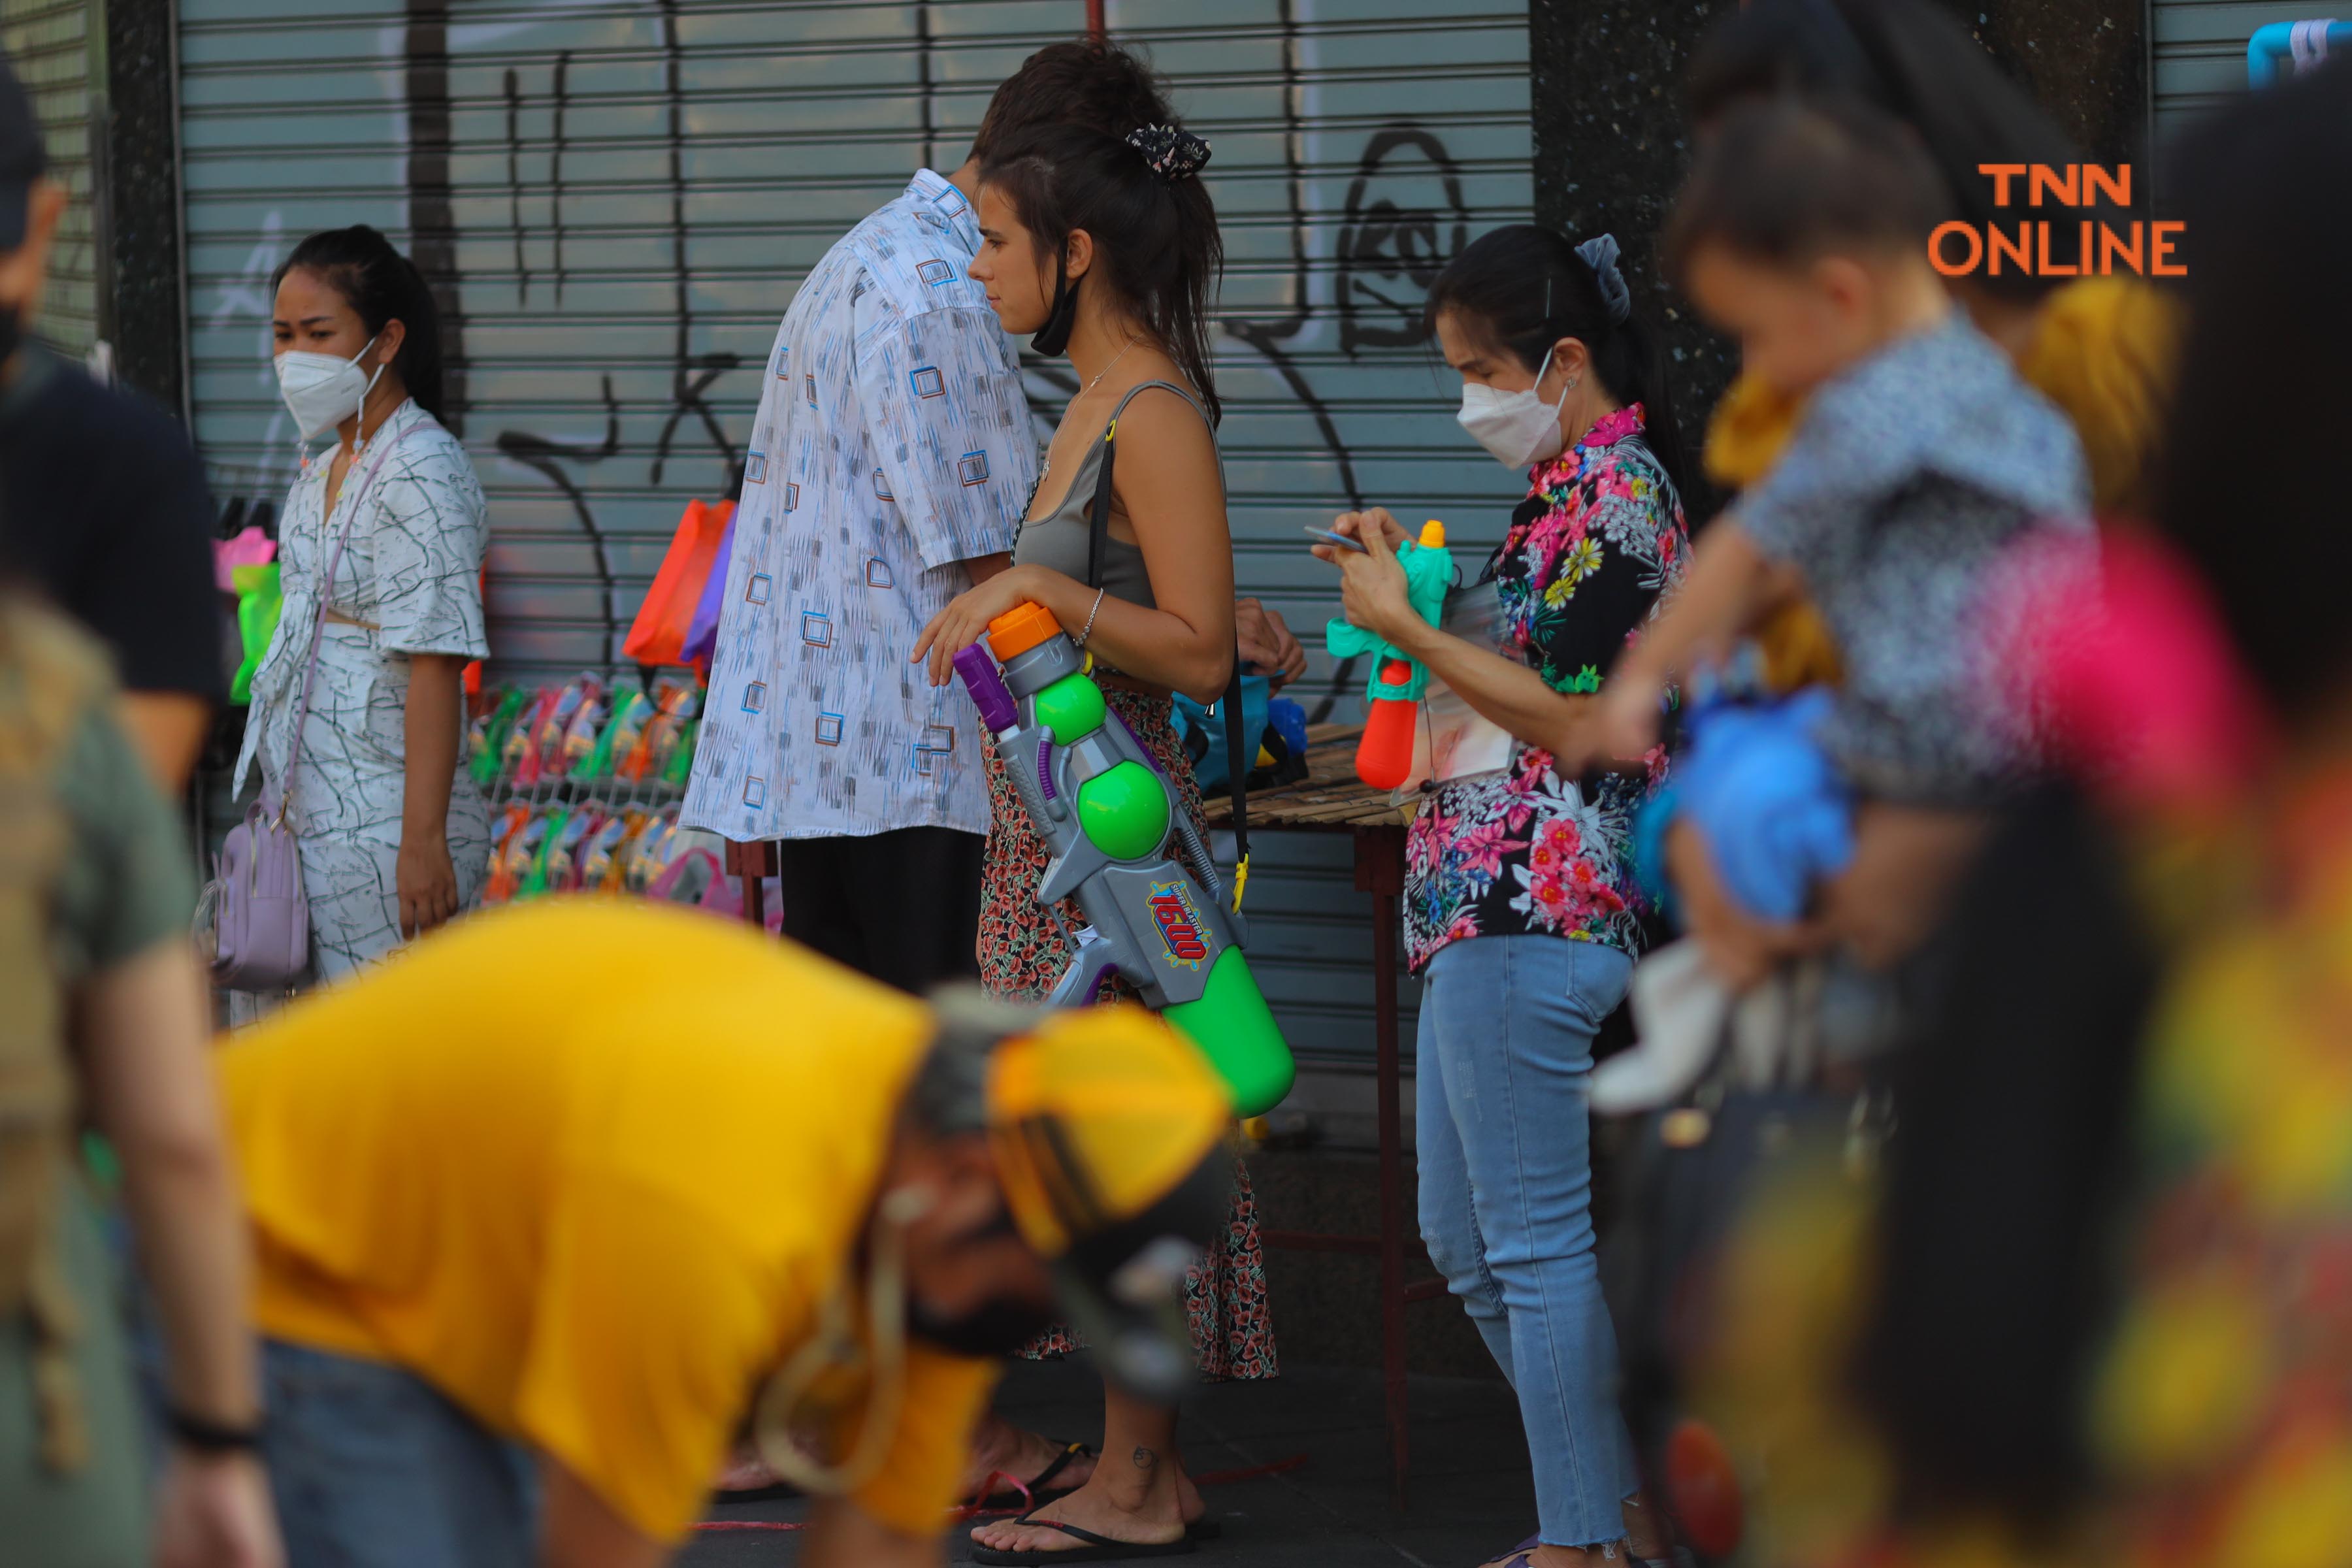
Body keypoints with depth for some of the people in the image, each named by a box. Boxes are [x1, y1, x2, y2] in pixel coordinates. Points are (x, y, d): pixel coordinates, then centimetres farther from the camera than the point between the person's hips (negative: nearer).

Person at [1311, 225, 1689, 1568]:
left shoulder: (1615, 500, -14)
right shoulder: (1572, 491, 17)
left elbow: (1570, 719, -19)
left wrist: (1410, 629, -16)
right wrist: (1407, 583, 15)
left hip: (1535, 907, -11)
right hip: (1487, 909, 11)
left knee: (1536, 1239, -5)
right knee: (1466, 1244, 16)